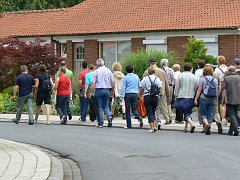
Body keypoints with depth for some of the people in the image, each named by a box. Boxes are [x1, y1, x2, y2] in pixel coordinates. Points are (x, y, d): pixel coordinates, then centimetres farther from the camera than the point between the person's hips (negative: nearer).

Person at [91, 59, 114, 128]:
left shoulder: (96, 71, -4)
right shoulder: (108, 71, 5)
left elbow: (93, 83, -10)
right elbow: (113, 82, 6)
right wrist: (112, 90, 17)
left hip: (99, 90, -3)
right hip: (107, 90, 3)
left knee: (99, 107, 4)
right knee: (105, 106, 17)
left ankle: (100, 123, 6)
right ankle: (109, 116, -9)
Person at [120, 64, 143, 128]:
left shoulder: (125, 78, -4)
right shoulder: (136, 77, 7)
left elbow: (123, 88, -6)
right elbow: (139, 86, 14)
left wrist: (121, 97, -6)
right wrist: (139, 94, 27)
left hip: (128, 94, -3)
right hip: (135, 94, 3)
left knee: (128, 110, 4)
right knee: (134, 109, 9)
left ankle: (129, 125, 6)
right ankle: (139, 117, -21)